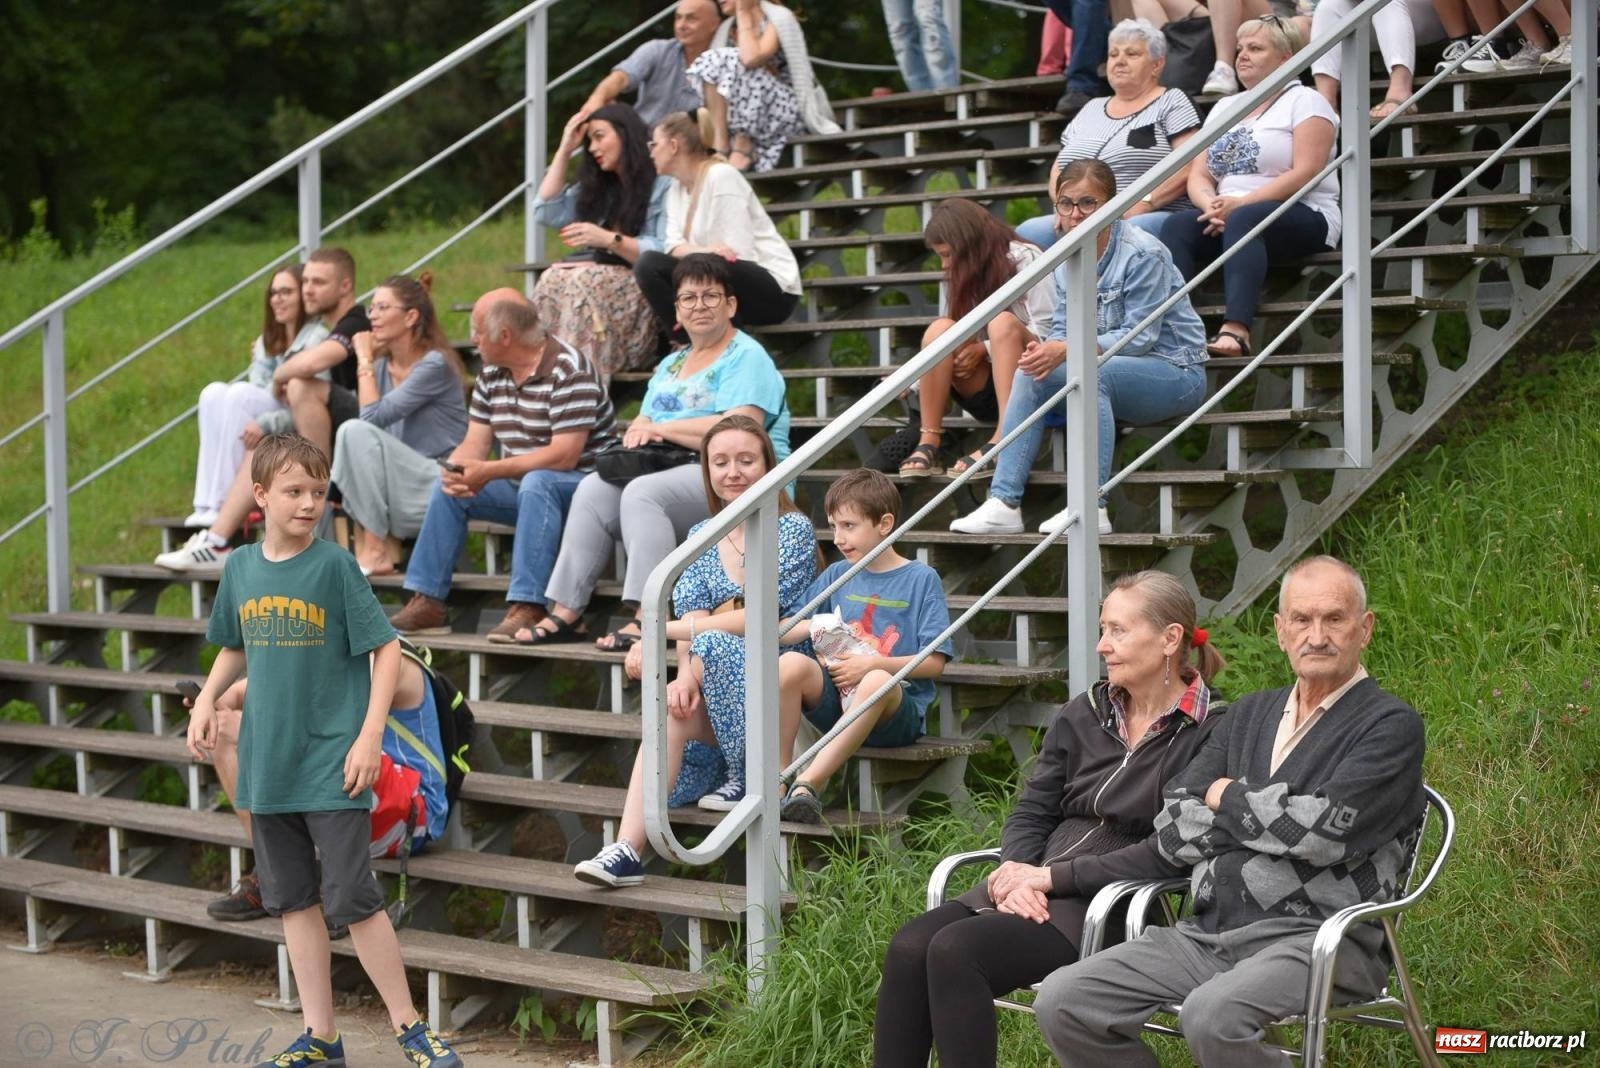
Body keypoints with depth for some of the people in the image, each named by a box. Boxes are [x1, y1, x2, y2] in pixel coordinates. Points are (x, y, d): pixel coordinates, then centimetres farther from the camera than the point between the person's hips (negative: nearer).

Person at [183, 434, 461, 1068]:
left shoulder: (335, 565, -9)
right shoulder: (241, 568, 4)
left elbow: (385, 647, -8)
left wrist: (370, 735, -15)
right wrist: (207, 699, 3)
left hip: (331, 764, -5)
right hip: (268, 763, 5)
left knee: (352, 899, -4)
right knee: (293, 900, 10)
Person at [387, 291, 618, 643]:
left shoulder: (568, 370, -19)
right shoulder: (492, 373, 7)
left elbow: (564, 456, -27)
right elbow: (475, 443, 7)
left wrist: (488, 472, -26)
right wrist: (455, 469, -18)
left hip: (579, 484, -9)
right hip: (522, 485, 9)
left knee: (536, 483, -37)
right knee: (446, 487, 0)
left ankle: (526, 608, -40)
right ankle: (426, 603, -3)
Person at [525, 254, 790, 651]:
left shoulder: (746, 358, -3)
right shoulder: (671, 364, 24)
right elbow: (642, 425, 19)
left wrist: (662, 428, -10)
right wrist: (639, 432, -8)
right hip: (676, 476, 8)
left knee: (643, 492, -30)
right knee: (593, 489, -13)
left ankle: (646, 618, -37)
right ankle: (566, 614, -17)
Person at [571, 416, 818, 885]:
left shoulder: (793, 529, -5)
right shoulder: (701, 536, 12)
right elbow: (691, 614, -3)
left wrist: (665, 630, -17)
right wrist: (686, 675, -25)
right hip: (720, 691, 5)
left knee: (712, 645, -31)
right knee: (671, 706, -27)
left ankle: (748, 780, -16)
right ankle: (627, 850, -38)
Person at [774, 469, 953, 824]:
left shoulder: (921, 579, 4)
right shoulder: (836, 575, 17)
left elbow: (935, 662, -3)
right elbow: (793, 629, 20)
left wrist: (872, 665, -11)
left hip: (896, 713, -4)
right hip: (835, 698, 4)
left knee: (878, 682, -39)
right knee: (791, 663, -27)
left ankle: (808, 782, -43)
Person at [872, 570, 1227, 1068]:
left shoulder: (1211, 732, -5)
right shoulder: (1082, 714, 14)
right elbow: (1030, 813, 14)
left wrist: (1050, 877, -14)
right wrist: (1019, 876, -9)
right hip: (1031, 891, 6)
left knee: (954, 952, -28)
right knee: (908, 947, -21)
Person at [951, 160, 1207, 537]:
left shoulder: (1142, 255, -18)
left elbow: (1140, 336, -22)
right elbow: (1063, 330, 5)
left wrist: (1067, 350, -30)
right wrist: (1046, 351, -20)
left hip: (1175, 371, -7)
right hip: (1112, 372, 7)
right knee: (1031, 373, -11)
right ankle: (1004, 502, -17)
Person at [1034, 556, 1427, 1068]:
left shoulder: (1390, 725, -1)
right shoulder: (1249, 714, 19)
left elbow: (1323, 832, -17)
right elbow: (1172, 832, 10)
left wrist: (1229, 797, 1)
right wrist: (1270, 812, -4)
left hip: (1317, 936, -6)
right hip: (1208, 932, 7)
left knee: (1212, 1015, -36)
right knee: (1061, 1000, -11)